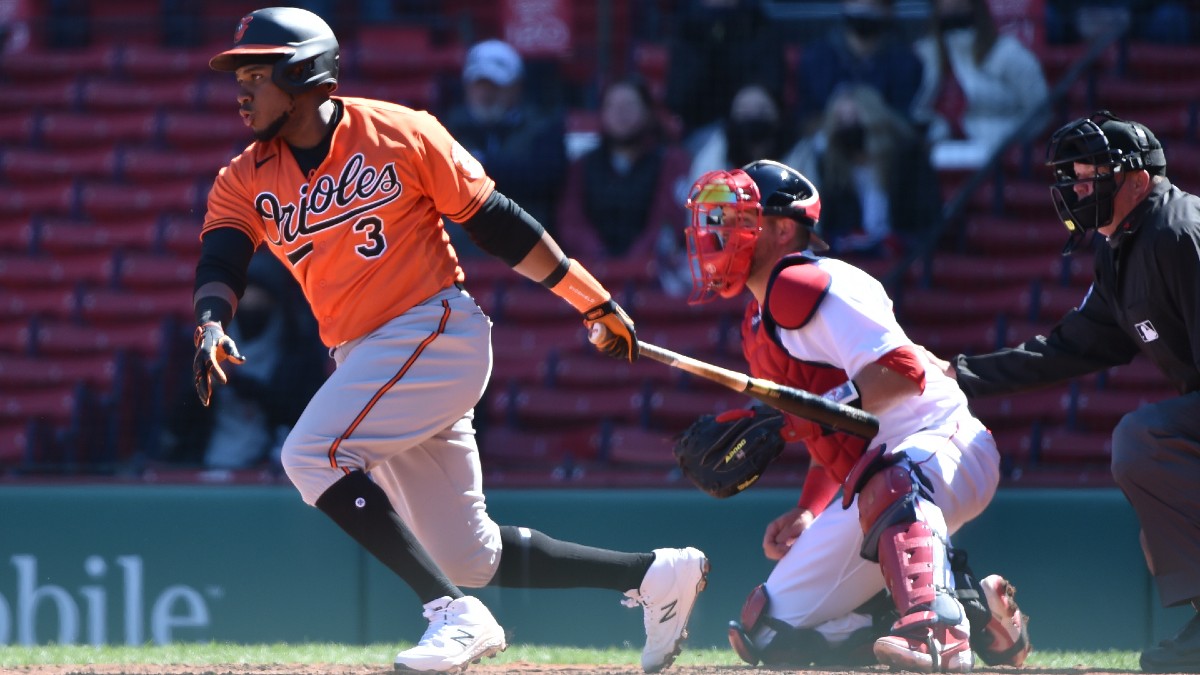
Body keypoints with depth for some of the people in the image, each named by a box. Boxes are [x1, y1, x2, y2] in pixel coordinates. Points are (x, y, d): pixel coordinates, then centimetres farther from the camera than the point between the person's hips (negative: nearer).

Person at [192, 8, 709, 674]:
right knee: (469, 557, 8)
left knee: (311, 453, -25)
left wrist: (595, 302, 1)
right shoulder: (246, 180, 6)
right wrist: (211, 325, -32)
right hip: (362, 362, 7)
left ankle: (455, 616, -22)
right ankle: (657, 574, 22)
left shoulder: (398, 134, -7)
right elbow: (220, 260, -8)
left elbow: (496, 221, -3)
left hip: (438, 331, -7)